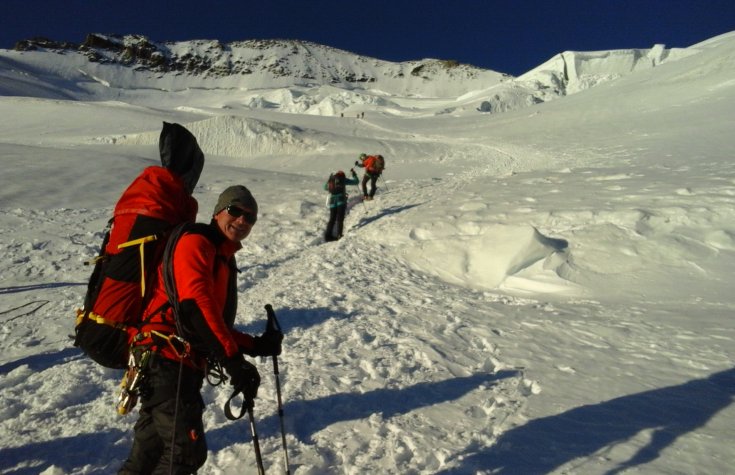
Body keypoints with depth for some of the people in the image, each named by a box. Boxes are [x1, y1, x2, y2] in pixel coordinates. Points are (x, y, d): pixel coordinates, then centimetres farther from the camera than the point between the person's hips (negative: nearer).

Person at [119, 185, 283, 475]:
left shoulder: (224, 260, 20)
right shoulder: (194, 241, -7)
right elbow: (196, 303, -22)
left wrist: (256, 345, 7)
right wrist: (233, 360, -25)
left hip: (185, 366, 9)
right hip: (165, 359, -9)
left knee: (151, 452, 19)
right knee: (187, 451, -9)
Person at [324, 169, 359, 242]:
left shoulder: (331, 179, 14)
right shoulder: (343, 179, 5)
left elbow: (325, 187, 30)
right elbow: (356, 181, 10)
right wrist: (353, 173, 26)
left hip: (332, 202, 3)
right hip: (341, 201, -3)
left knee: (332, 219, 10)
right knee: (340, 219, 3)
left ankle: (328, 235, 3)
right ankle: (338, 235, -5)